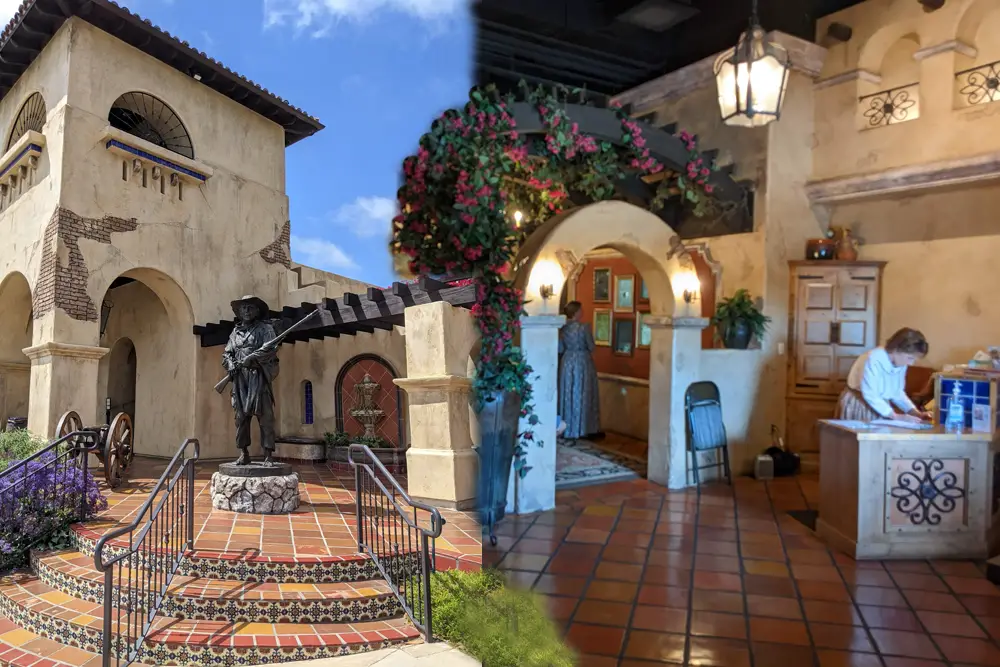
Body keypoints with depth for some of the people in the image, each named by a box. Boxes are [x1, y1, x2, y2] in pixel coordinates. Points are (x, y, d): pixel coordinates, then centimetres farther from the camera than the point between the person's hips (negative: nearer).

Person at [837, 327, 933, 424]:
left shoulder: (901, 364, -3)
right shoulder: (873, 359, -26)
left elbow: (897, 392, 8)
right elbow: (870, 396, -27)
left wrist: (916, 413, -4)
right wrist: (895, 416, -27)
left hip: (880, 405, 7)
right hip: (858, 405, -7)